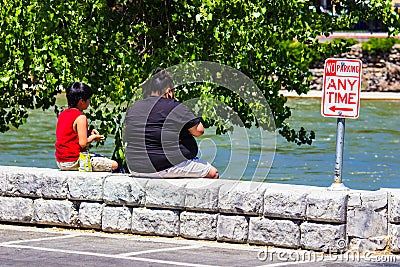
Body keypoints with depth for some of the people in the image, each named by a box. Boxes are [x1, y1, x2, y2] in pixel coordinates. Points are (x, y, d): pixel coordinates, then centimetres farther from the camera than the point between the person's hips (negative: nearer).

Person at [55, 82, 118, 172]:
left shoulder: (62, 114, 10)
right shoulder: (81, 117, -16)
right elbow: (83, 143, -20)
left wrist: (89, 133, 10)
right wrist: (93, 137, 0)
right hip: (74, 162, -9)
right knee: (114, 165, -10)